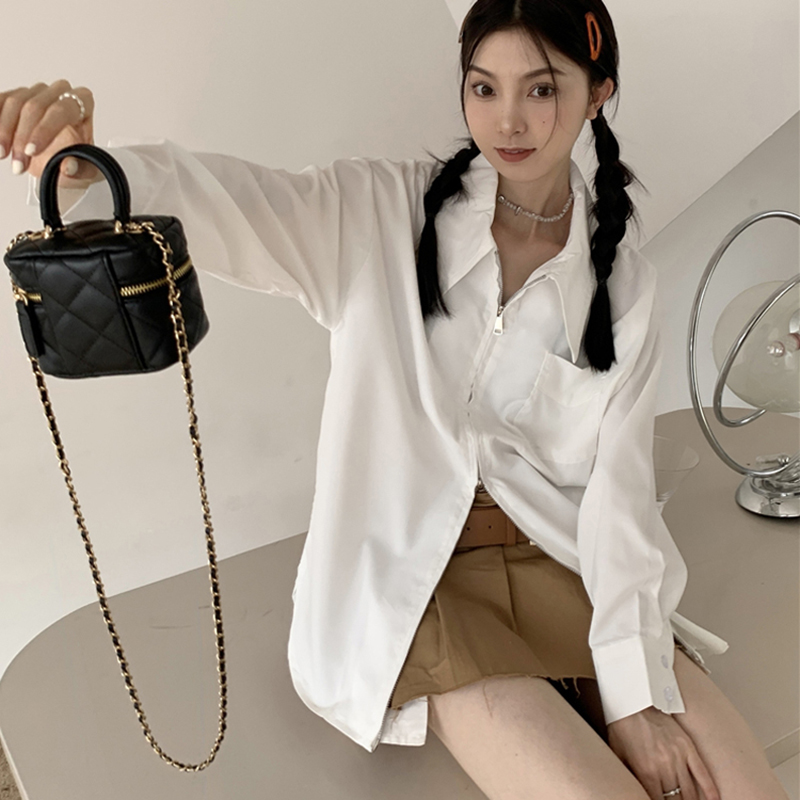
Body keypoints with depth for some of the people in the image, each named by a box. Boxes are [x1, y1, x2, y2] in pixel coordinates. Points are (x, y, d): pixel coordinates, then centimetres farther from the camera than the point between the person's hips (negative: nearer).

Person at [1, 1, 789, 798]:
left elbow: (617, 489, -3)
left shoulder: (624, 284, 2)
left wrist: (637, 694, -11)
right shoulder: (381, 213, -4)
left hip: (565, 566, 3)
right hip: (415, 580, -3)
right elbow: (221, 205, -19)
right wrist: (76, 164, -41)